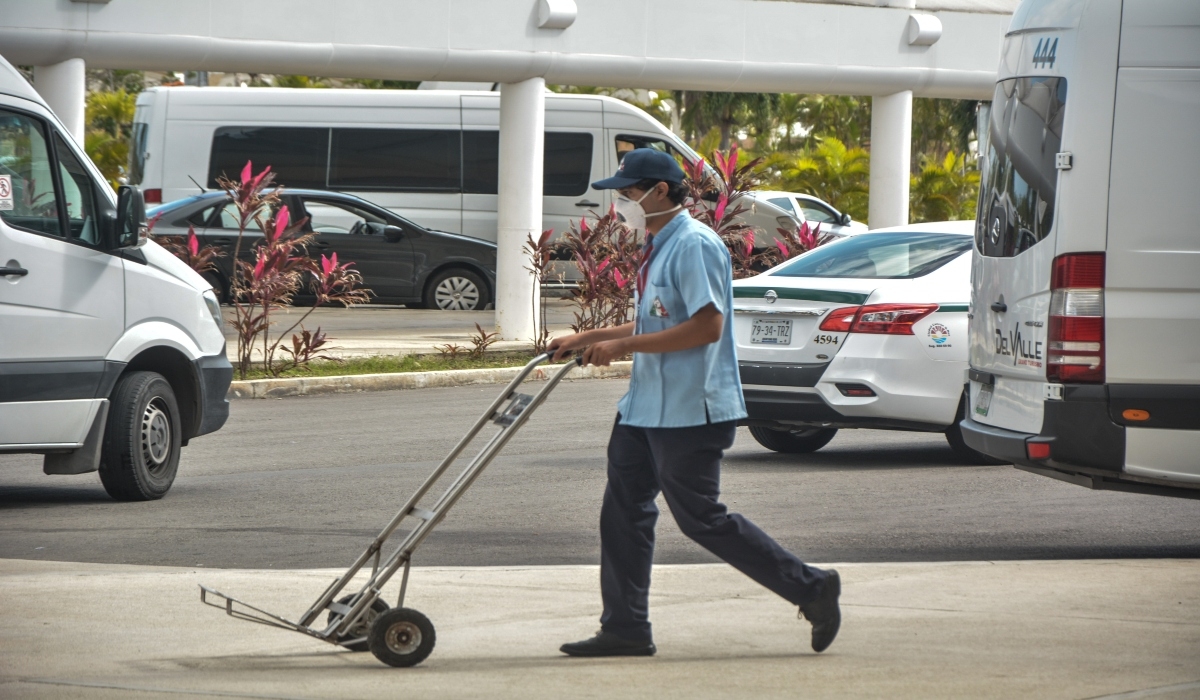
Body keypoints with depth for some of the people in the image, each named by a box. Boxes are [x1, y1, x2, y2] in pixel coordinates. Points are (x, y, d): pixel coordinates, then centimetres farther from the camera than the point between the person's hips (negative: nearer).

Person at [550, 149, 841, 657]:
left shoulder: (693, 245, -16)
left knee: (701, 518, -6)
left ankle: (811, 588, 2)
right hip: (646, 406, 10)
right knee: (623, 512, 7)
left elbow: (707, 326, -25)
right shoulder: (657, 248, 16)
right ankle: (625, 629, 11)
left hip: (690, 410, -10)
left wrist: (622, 345, -22)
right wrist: (586, 339, 17)